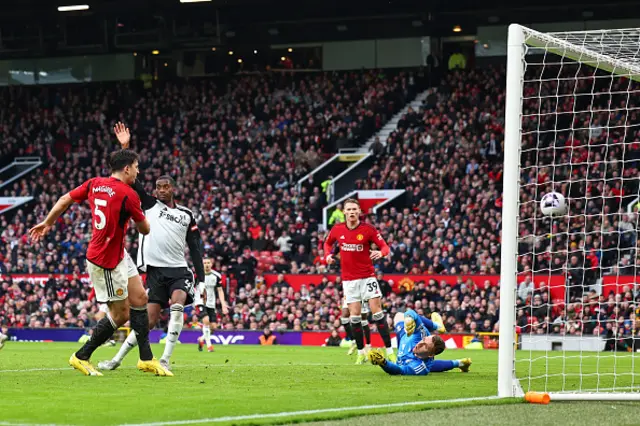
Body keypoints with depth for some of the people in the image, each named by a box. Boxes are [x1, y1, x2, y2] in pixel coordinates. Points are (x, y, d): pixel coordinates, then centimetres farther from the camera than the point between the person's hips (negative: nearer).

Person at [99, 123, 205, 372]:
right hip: (155, 270, -1)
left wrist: (201, 279, 3)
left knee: (177, 304, -26)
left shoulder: (187, 215, 11)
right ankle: (117, 359, 9)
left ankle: (165, 359, -23)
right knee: (149, 320, -5)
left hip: (179, 270, 1)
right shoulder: (150, 205, 9)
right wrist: (125, 148, -6)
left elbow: (195, 248, 11)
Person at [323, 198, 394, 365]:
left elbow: (385, 247, -8)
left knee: (377, 312, -8)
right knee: (354, 316, 1)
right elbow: (328, 242, 20)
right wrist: (328, 255, 1)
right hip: (348, 279, 3)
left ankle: (389, 351, -4)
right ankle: (361, 353, 12)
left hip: (367, 276, -3)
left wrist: (380, 253, -31)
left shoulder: (368, 229, -9)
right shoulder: (337, 229, 0)